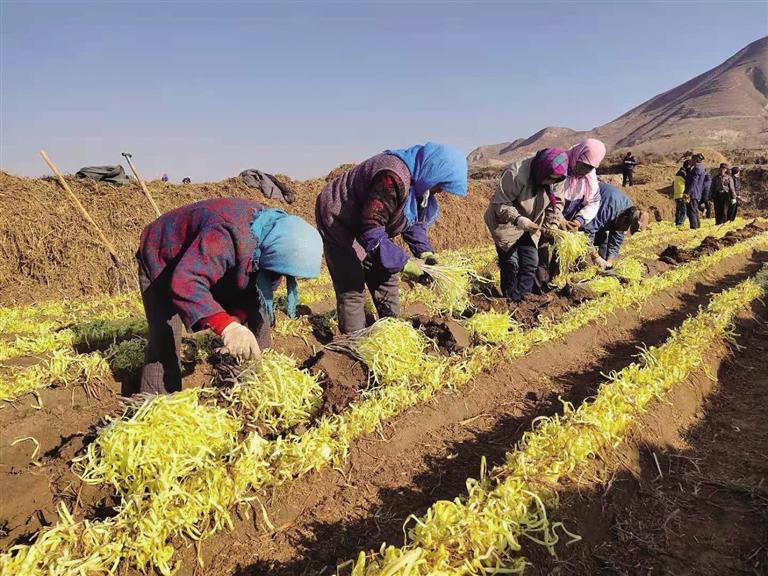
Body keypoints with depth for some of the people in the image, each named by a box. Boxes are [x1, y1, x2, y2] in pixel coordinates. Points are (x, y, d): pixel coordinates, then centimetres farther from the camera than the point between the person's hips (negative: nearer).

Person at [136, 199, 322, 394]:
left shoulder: (276, 235, -17)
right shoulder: (225, 238, -43)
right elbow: (185, 284, -52)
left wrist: (237, 316, -28)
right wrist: (226, 326, -63)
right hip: (161, 261, -6)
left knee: (256, 314, -2)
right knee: (164, 343, -19)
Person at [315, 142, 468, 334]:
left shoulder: (417, 178, -5)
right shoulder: (393, 179, -36)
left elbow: (413, 219, 7)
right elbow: (372, 233, -35)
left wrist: (425, 252, -8)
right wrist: (404, 263, -29)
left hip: (368, 224, 9)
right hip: (337, 220, -9)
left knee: (386, 280, 10)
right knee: (352, 289, -11)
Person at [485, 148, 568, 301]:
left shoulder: (555, 180, -13)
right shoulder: (516, 174, -32)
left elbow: (557, 202, 1)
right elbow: (499, 203, -26)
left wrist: (553, 224, -16)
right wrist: (517, 219, -39)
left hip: (530, 225, 6)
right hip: (505, 223, -6)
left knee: (531, 262, 4)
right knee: (511, 264, -5)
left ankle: (524, 298, 16)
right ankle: (510, 300, 11)